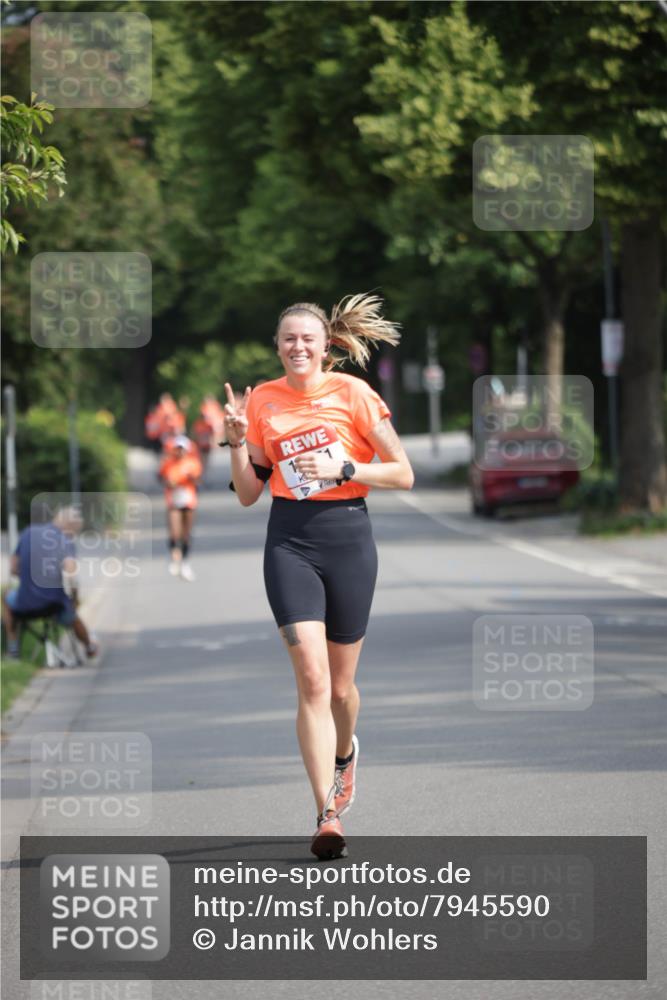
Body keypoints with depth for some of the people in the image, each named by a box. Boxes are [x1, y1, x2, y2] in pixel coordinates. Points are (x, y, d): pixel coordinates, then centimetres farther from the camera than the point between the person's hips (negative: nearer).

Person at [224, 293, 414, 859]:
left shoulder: (353, 394, -2)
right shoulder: (262, 402, 6)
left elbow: (403, 475, -2)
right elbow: (248, 493, 10)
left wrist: (343, 468, -14)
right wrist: (238, 441, -5)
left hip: (348, 536, -1)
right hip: (290, 541, 1)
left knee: (340, 684, 9)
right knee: (312, 678, -14)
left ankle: (344, 752, 45)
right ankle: (327, 816, -16)